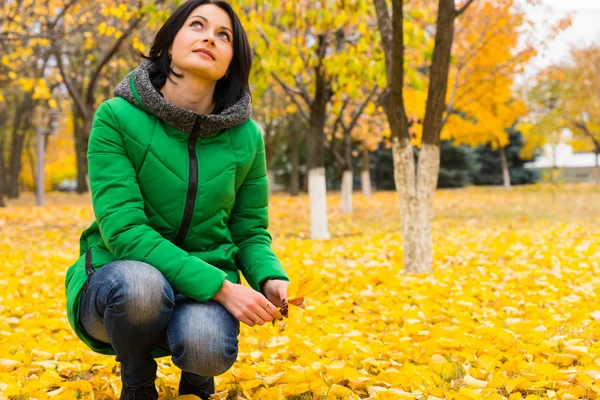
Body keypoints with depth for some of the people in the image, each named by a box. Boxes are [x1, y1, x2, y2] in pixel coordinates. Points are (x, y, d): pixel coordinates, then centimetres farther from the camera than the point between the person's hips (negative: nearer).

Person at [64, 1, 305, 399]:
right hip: (119, 282, -1)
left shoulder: (245, 135, -3)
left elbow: (251, 232, 6)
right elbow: (123, 228, -20)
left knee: (205, 347, -33)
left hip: (208, 287, 2)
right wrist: (220, 287, -28)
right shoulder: (117, 117, -13)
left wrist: (271, 280, -17)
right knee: (141, 283, -38)